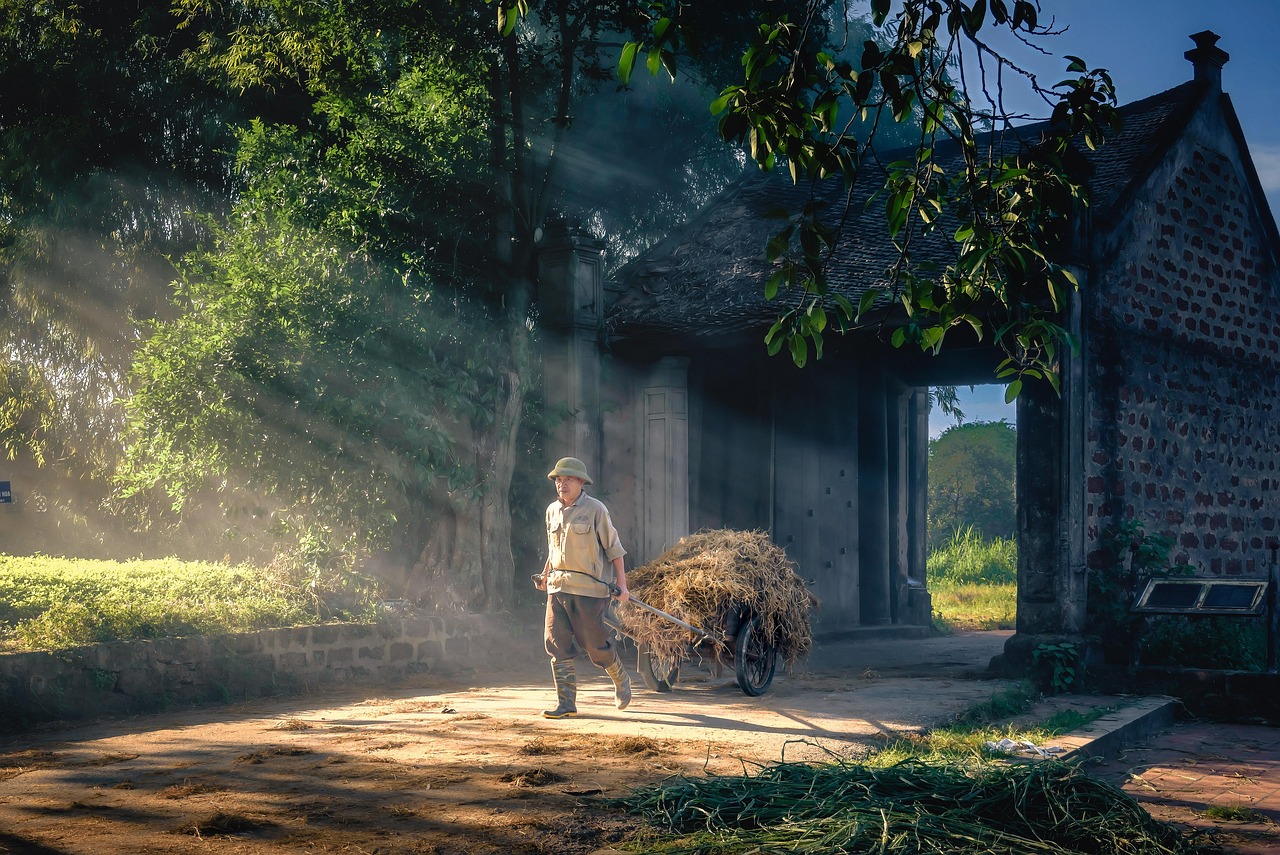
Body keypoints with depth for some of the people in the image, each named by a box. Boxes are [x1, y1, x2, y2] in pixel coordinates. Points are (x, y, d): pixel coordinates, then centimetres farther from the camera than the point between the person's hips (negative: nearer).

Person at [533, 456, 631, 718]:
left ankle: (621, 681, 29)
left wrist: (621, 582, -6)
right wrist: (545, 575, 20)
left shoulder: (595, 509, -5)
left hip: (588, 588, -5)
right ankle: (566, 703, 1)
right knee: (557, 643, -3)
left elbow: (613, 547, -2)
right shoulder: (552, 510, 12)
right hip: (557, 586, 5)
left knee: (595, 643, 0)